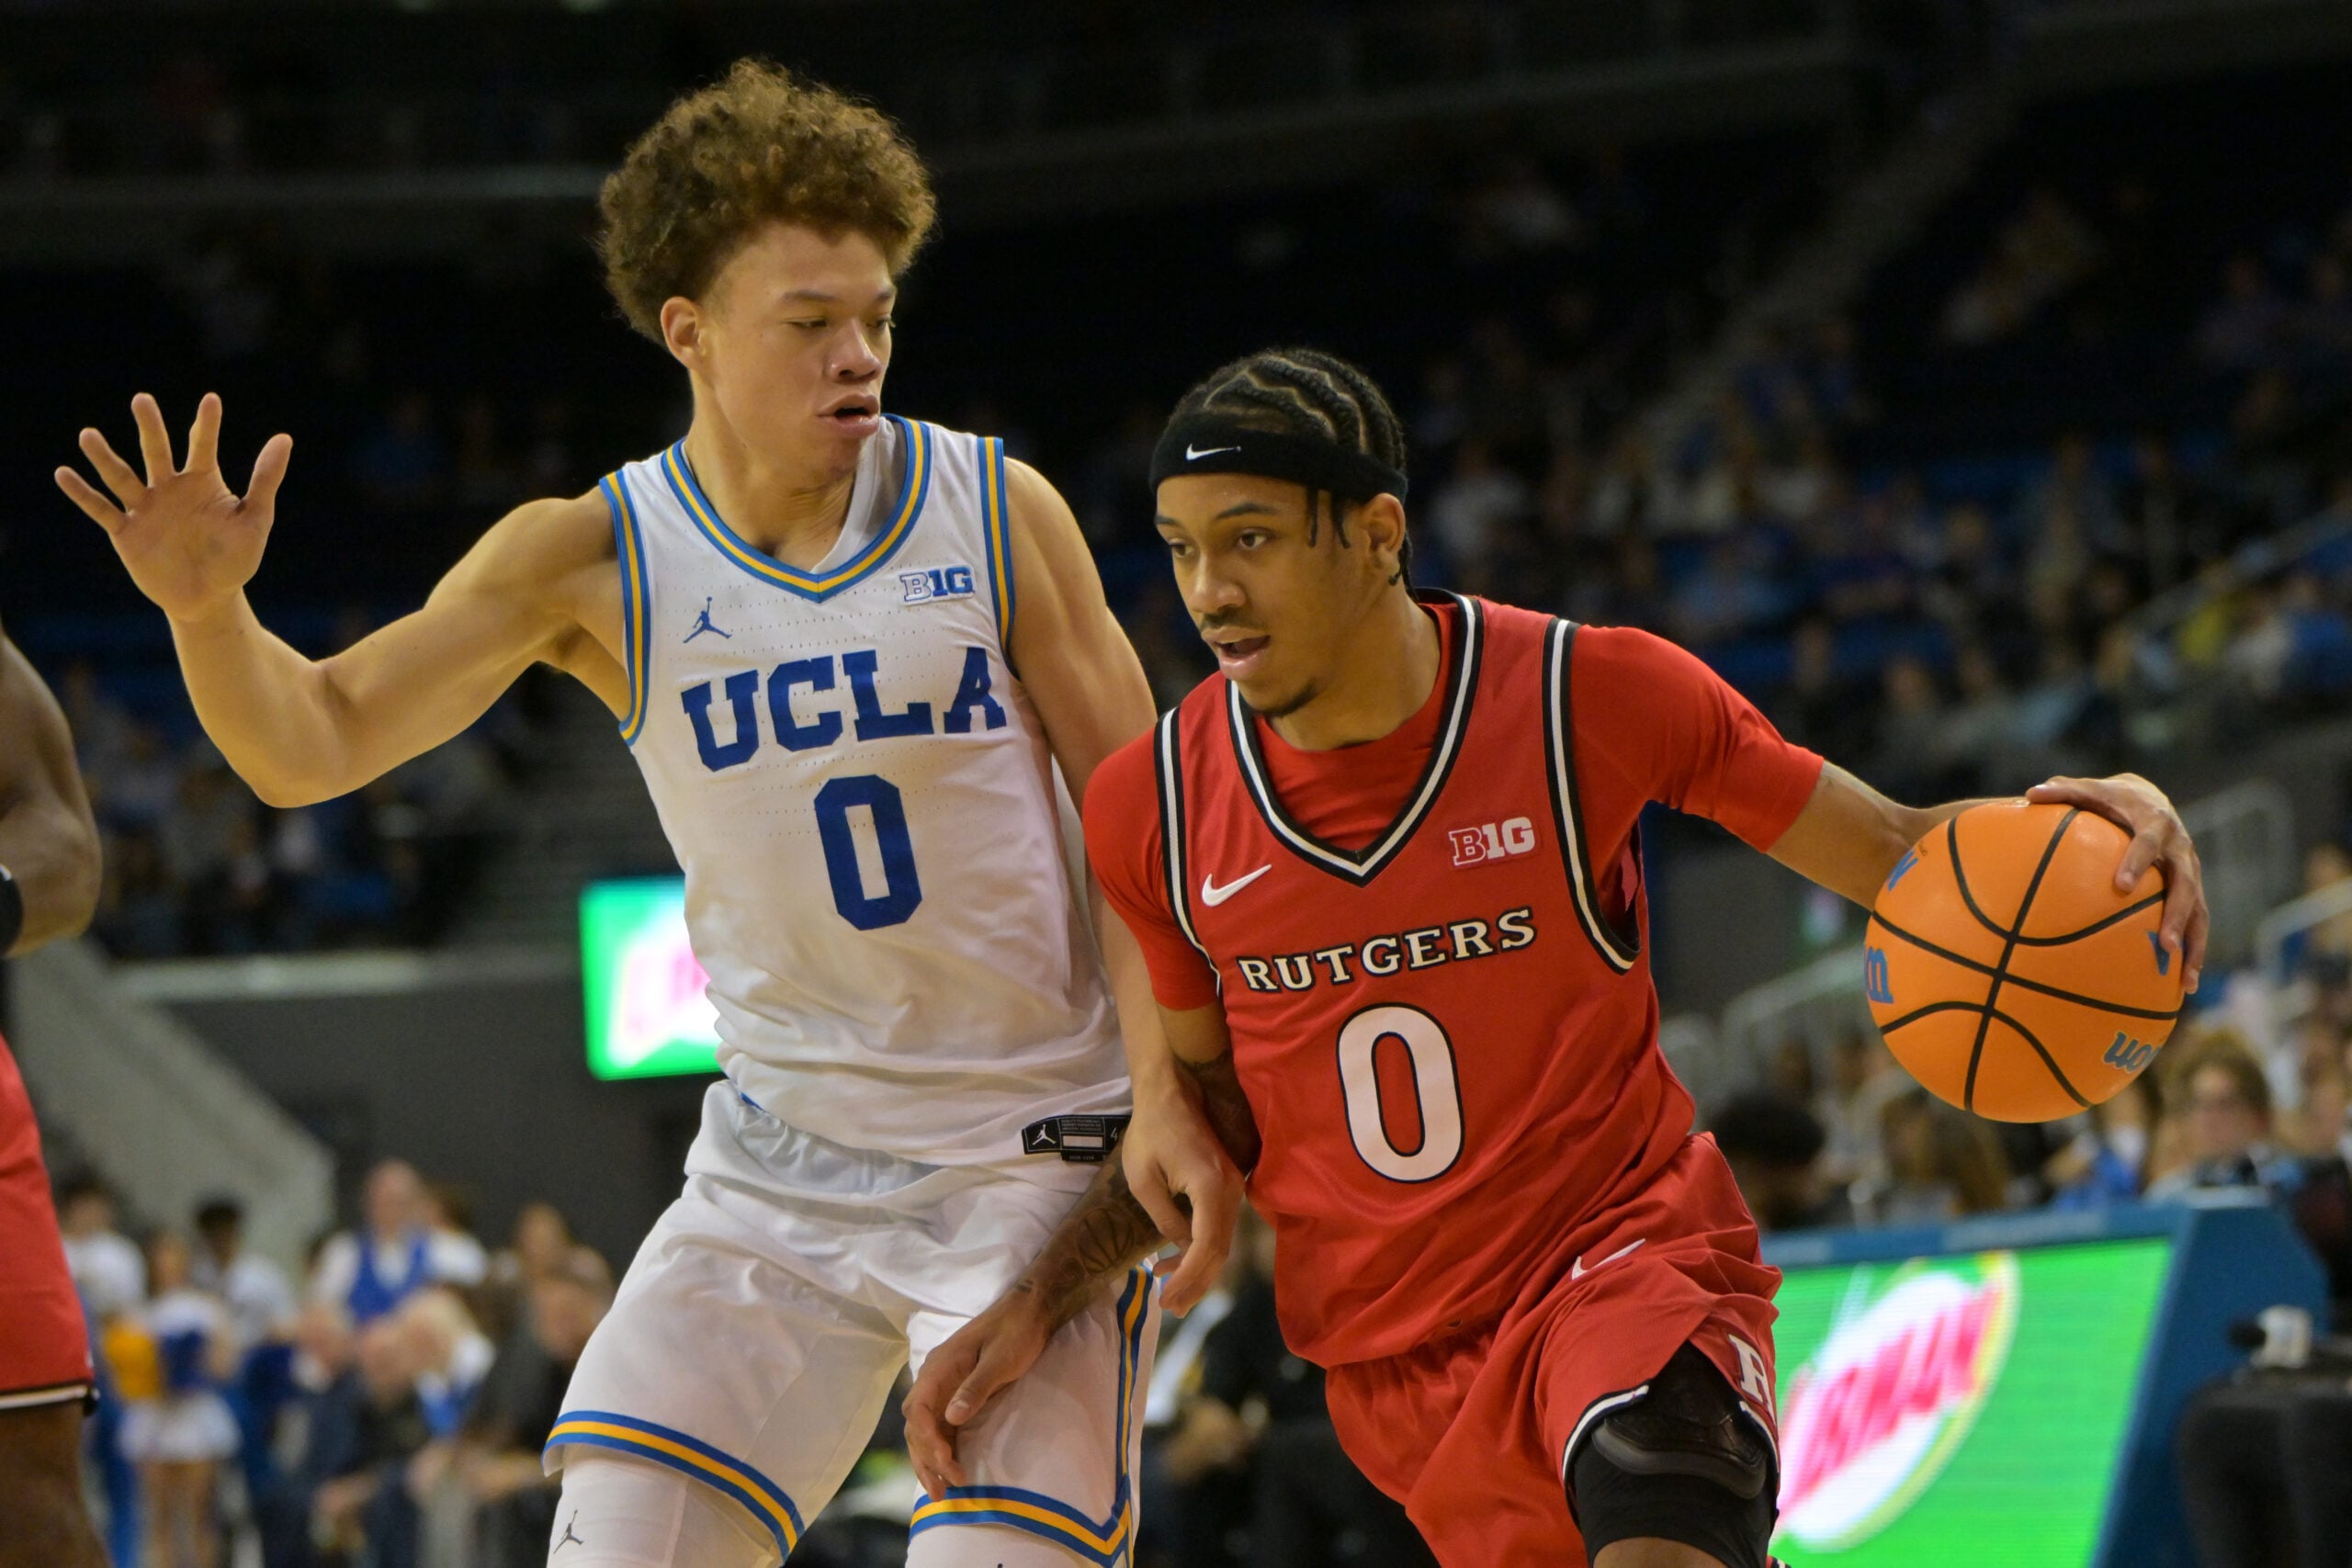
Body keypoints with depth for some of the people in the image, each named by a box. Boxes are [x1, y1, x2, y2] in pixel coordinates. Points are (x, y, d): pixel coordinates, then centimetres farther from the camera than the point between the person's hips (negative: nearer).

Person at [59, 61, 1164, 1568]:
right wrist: (207, 606, -25)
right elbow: (312, 747, -4)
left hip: (1040, 1146, -2)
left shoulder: (996, 510, -6)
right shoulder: (597, 561, -3)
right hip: (784, 1149, 2)